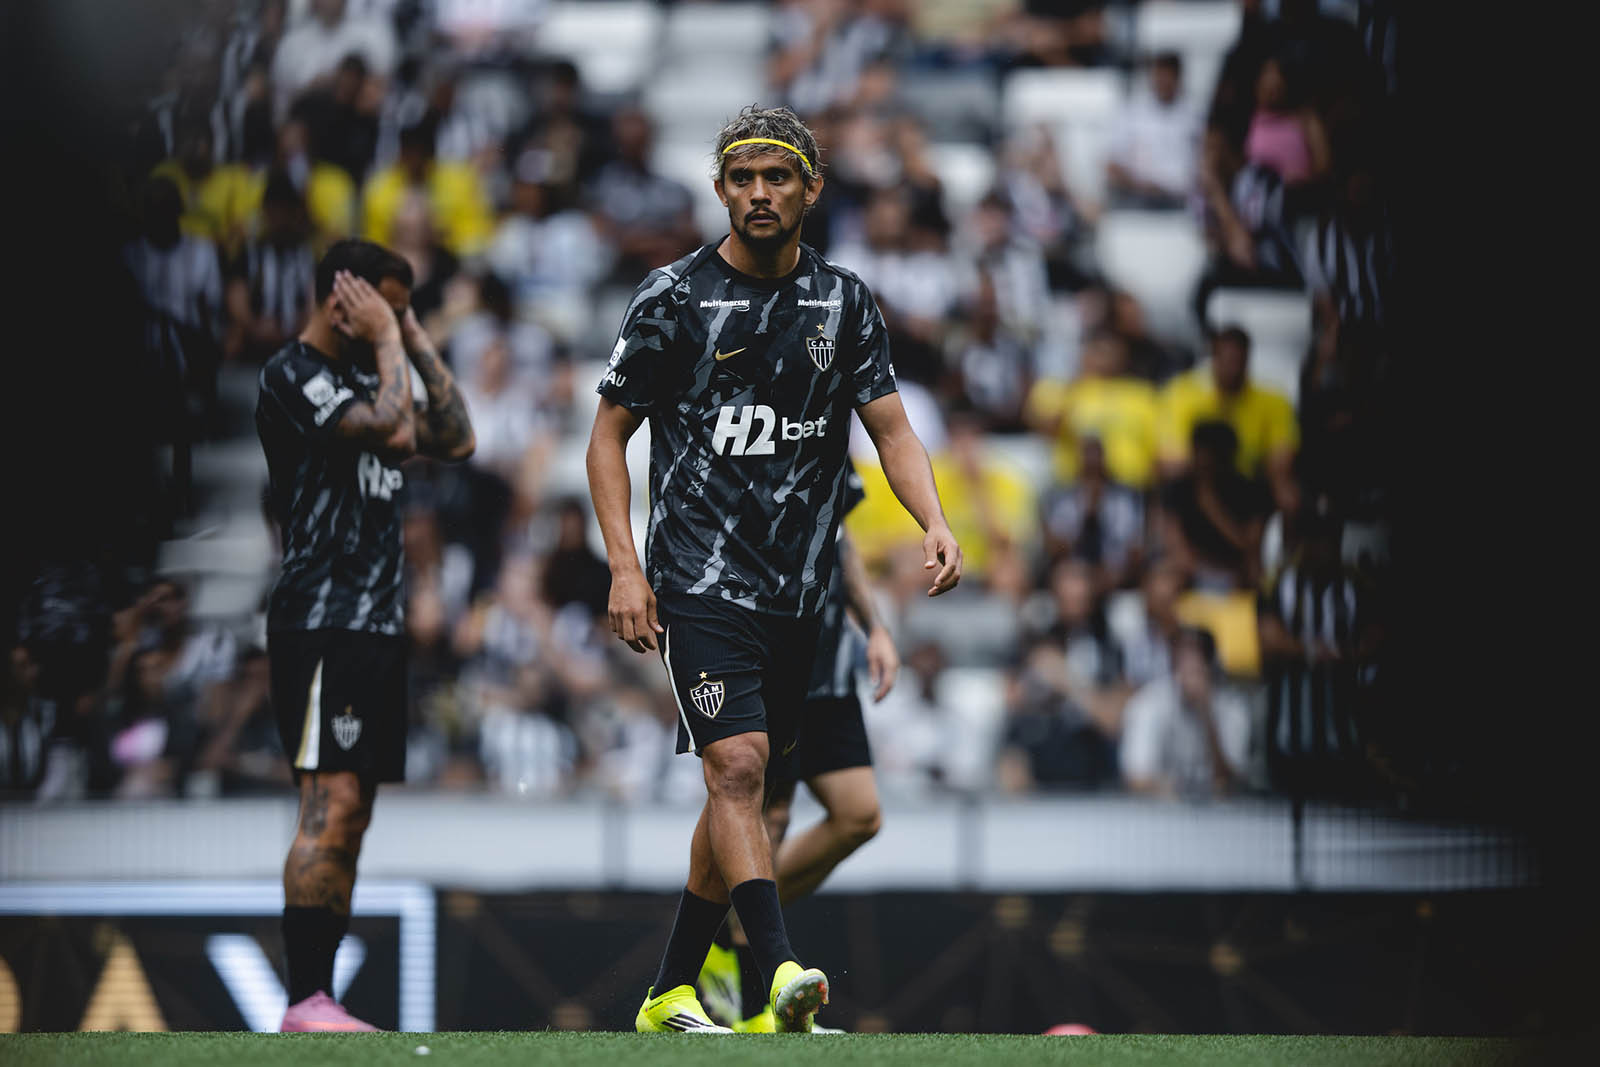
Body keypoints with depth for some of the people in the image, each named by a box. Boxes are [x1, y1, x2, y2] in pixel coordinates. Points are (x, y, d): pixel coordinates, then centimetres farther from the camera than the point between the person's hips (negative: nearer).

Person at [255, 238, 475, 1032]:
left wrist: (418, 345, 14)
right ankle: (306, 1002, -20)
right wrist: (388, 344, -8)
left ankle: (317, 1002, 7)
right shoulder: (295, 376, -9)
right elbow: (396, 432, -21)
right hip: (323, 618, -10)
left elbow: (455, 441, 20)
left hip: (375, 622, 10)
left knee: (349, 816, 7)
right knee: (332, 803, -17)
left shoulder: (361, 380, 20)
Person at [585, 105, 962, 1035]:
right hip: (700, 579, -5)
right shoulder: (675, 297, -2)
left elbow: (892, 428, 6)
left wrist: (936, 524, -13)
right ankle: (783, 973, -31)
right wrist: (625, 566, -8)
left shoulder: (845, 302, 8)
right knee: (737, 766, -19)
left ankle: (672, 992, 19)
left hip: (799, 591, 5)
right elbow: (610, 434, 2)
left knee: (741, 784, 9)